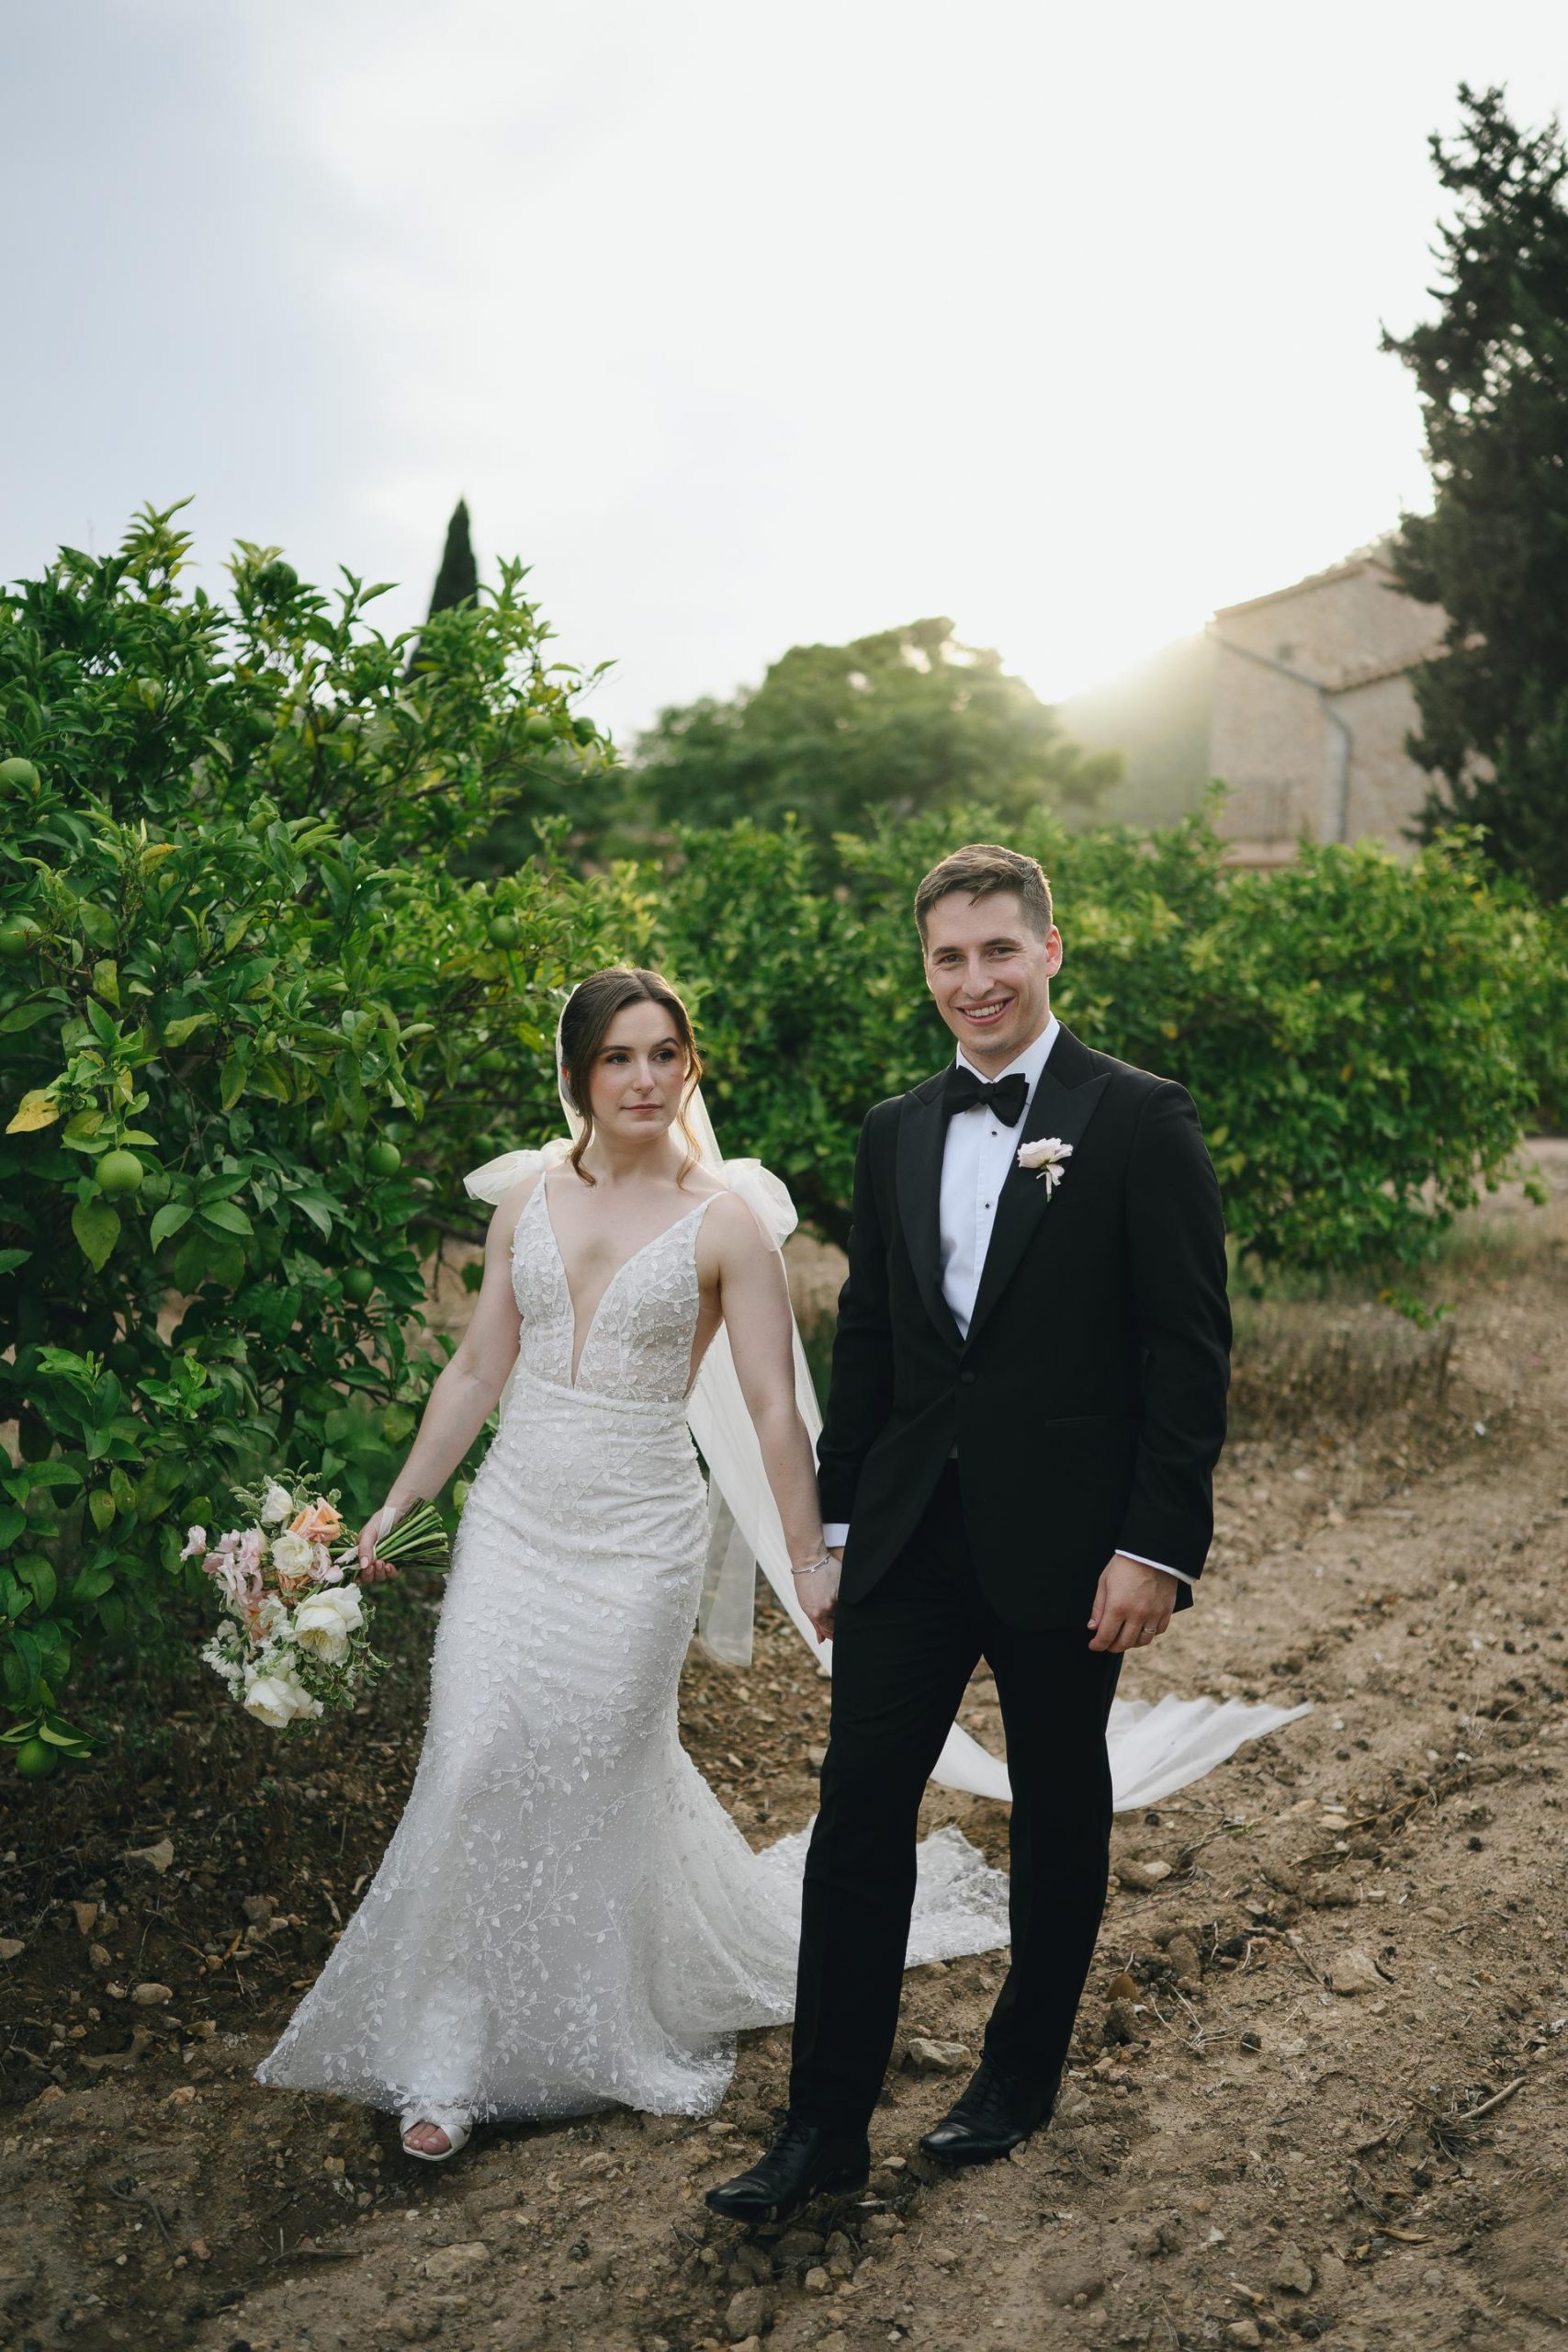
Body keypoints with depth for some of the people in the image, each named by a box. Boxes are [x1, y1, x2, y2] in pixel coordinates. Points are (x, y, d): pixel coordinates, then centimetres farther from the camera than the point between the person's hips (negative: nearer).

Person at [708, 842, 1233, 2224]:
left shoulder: (1141, 1121, -7)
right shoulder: (897, 1134, 9)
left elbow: (1190, 1351, -10)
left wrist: (1158, 1548, -14)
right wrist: (837, 1514, 12)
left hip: (1066, 1542, -4)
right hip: (913, 1536, 4)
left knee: (1060, 1817, 14)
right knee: (858, 1814, 3)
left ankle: (1023, 2074, 35)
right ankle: (826, 2124, 16)